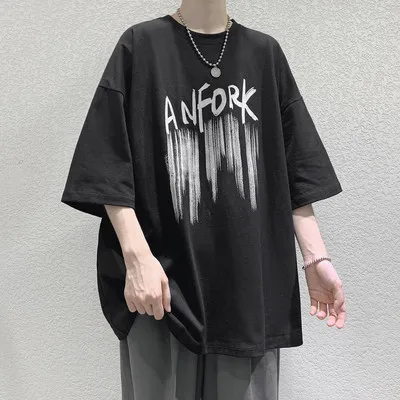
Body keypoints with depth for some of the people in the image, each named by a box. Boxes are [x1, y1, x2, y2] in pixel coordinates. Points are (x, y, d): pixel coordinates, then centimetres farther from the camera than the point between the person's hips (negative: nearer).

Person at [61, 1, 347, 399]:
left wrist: (315, 257, 2)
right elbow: (110, 165, -6)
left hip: (251, 283, 3)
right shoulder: (141, 45, 1)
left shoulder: (265, 52, 10)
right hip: (163, 281, -2)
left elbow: (294, 169, 8)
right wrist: (137, 257, -16)